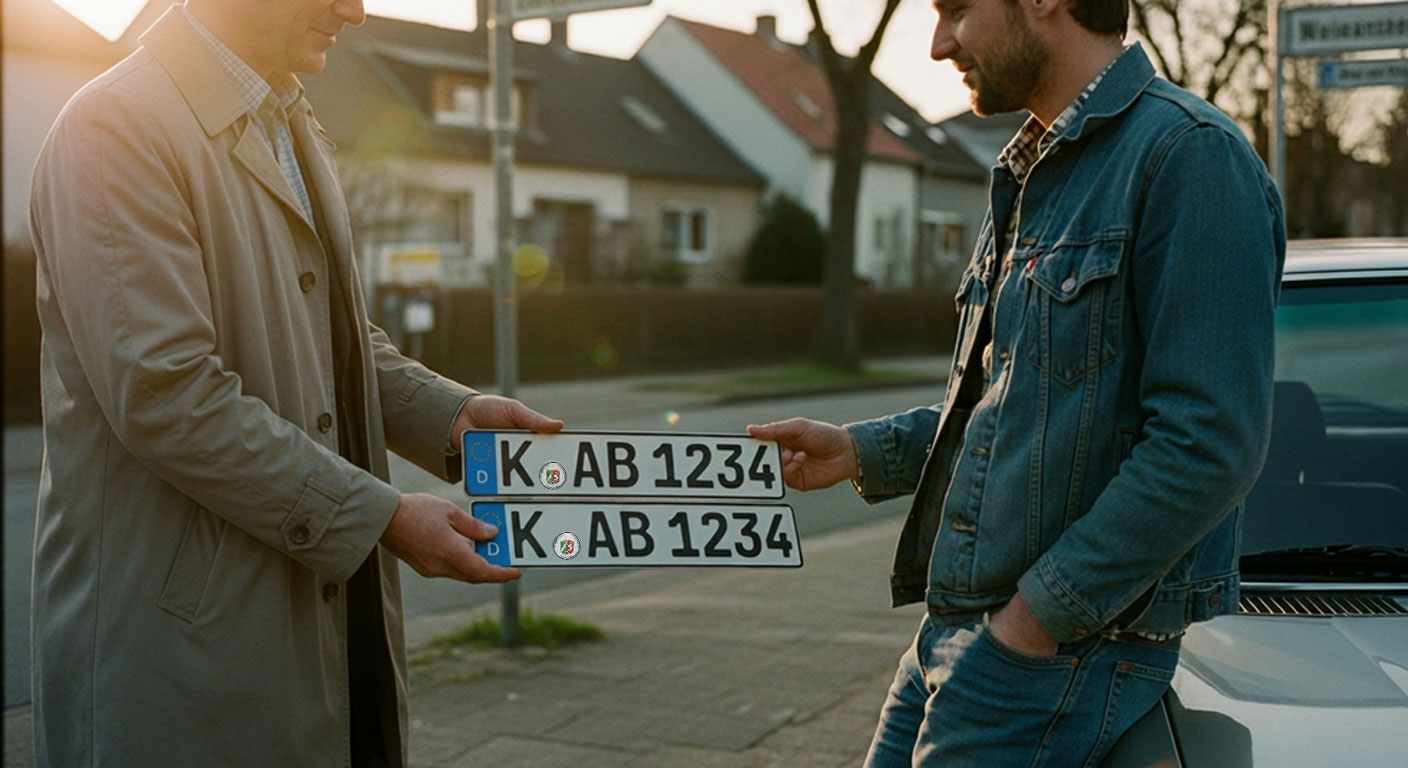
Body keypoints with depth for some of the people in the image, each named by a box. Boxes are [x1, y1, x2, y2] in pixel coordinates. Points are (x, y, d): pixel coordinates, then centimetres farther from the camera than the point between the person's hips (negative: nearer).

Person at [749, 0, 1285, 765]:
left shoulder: (1188, 152, -14)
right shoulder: (1028, 173, 16)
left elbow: (1208, 446, -21)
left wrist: (1033, 620, -18)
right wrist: (861, 451, 10)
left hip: (1067, 657, -8)